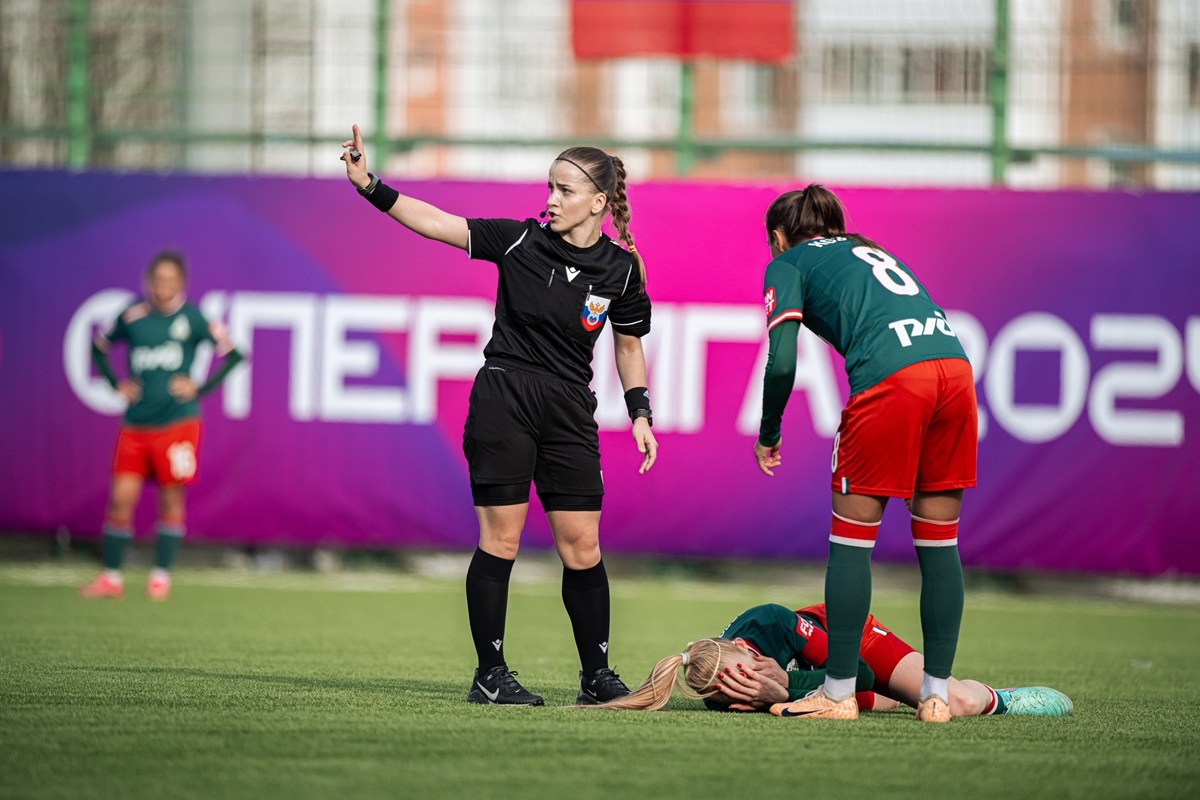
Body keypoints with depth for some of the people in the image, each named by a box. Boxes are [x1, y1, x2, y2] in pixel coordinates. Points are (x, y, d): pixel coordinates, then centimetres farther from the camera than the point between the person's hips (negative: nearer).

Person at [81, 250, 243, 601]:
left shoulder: (193, 318, -3)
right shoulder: (132, 316, 2)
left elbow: (233, 354, 2)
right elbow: (99, 347, 19)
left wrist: (200, 389, -5)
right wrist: (116, 385, 7)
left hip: (177, 422, -2)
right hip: (136, 424, 2)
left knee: (171, 499, 1)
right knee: (121, 497, -4)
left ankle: (161, 576, 10)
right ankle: (111, 577, 3)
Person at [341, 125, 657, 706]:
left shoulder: (620, 270, 1)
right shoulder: (520, 242, -4)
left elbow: (629, 347, 15)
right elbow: (435, 223, -8)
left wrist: (640, 414, 6)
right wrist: (369, 185, -19)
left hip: (569, 416, 2)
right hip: (502, 401, -2)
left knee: (582, 545, 2)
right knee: (500, 538, -4)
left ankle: (596, 675, 14)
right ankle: (490, 675, 2)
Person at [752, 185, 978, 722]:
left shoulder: (788, 264, 15)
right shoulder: (869, 250, 34)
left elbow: (782, 363, 2)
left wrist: (768, 436, 16)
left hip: (889, 376, -6)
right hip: (954, 362, 6)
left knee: (851, 536, 6)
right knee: (938, 540, 12)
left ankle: (838, 693, 8)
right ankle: (937, 694, 14)